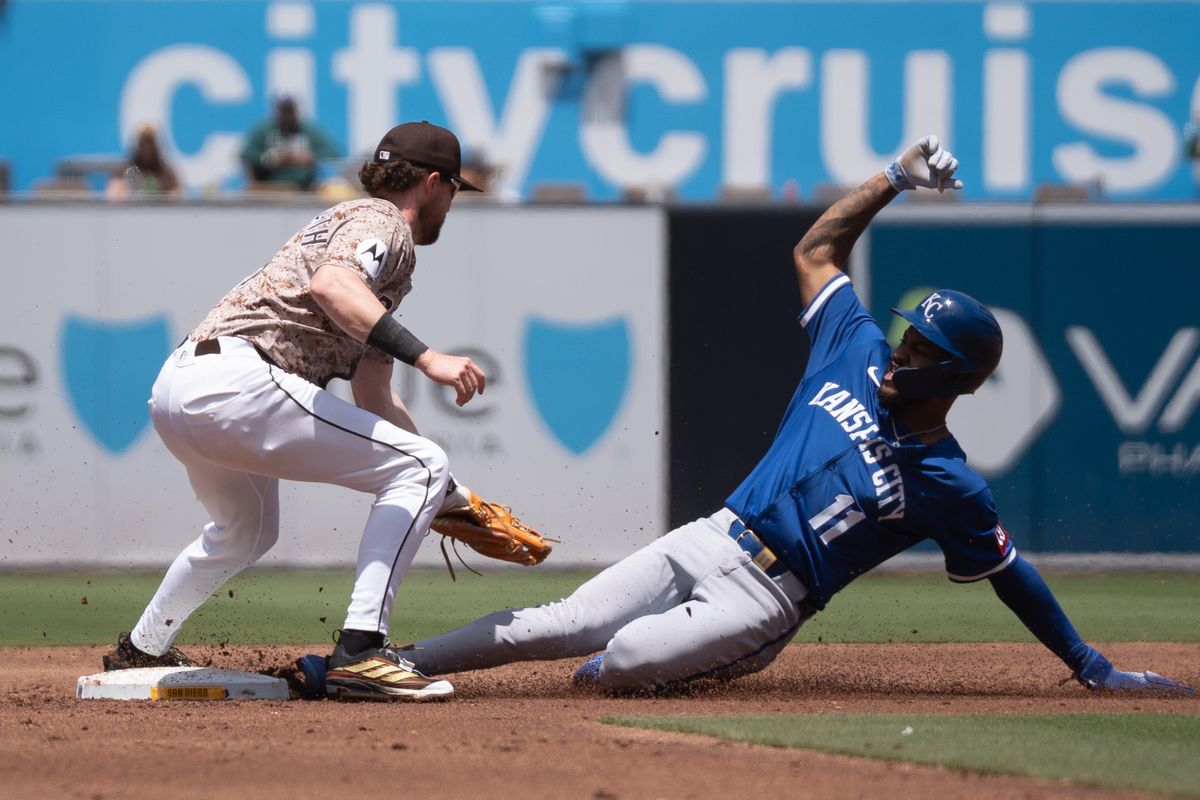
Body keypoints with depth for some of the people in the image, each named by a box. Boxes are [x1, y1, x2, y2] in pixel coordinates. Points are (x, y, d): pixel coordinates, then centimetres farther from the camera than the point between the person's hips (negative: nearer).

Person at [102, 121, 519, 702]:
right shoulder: (383, 223, 2)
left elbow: (373, 402, 31)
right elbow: (329, 286, -23)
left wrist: (451, 498, 28)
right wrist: (426, 359, -27)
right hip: (236, 382, -10)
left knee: (245, 532, 36)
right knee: (421, 465, -8)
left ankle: (139, 653, 46)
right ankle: (360, 653, -18)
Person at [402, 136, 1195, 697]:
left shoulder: (948, 485, -10)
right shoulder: (858, 354, 5)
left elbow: (1009, 572, -2)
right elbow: (817, 250, 14)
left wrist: (1093, 667, -2)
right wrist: (894, 179, 6)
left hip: (766, 597, -5)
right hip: (711, 538, 5)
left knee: (625, 660, -26)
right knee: (558, 626, -7)